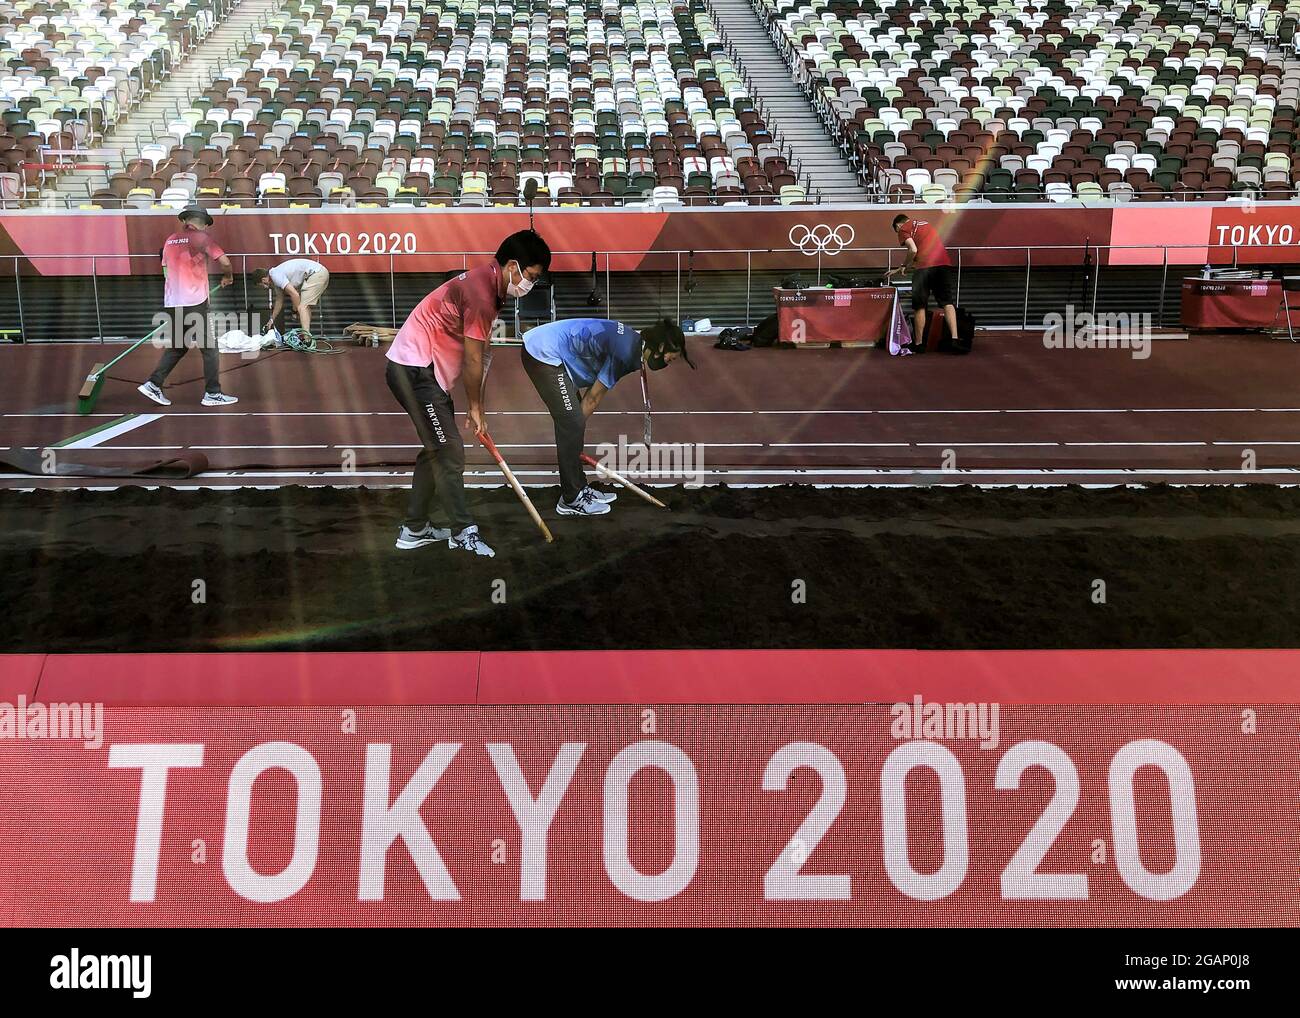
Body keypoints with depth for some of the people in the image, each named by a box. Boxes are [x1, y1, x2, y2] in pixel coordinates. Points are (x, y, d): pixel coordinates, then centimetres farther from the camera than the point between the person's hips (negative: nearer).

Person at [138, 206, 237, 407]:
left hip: (172, 303, 6)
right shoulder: (202, 237, -6)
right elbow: (224, 262, -12)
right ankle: (212, 394, 4)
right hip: (194, 303, -6)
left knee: (177, 346, 18)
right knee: (209, 348, 3)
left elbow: (166, 272, 19)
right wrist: (228, 277, 8)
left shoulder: (170, 240, 13)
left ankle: (153, 385, 12)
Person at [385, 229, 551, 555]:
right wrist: (475, 407, -3)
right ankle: (463, 531, 2)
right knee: (450, 452, -7)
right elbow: (473, 361, -16)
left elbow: (474, 357, 11)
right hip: (415, 368, -11)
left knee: (436, 449, 16)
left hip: (418, 368, 11)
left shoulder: (486, 284, 10)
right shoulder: (481, 294, -21)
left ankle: (414, 530, 23)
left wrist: (475, 406, 10)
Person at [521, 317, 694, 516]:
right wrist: (577, 424, 3)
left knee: (572, 423, 13)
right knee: (572, 425, -8)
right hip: (544, 354, -10)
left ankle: (578, 488, 22)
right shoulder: (626, 353, -19)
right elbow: (594, 398, -9)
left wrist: (578, 421, 10)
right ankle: (571, 500, -1)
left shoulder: (632, 341, 10)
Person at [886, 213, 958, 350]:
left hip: (925, 267, -6)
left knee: (919, 306, 6)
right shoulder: (924, 223, 31)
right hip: (944, 263, 6)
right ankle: (954, 337, -9)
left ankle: (918, 343, 10)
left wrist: (903, 266, 9)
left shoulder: (903, 229, 8)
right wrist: (898, 270, 37)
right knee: (947, 303, 5)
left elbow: (913, 250, -9)